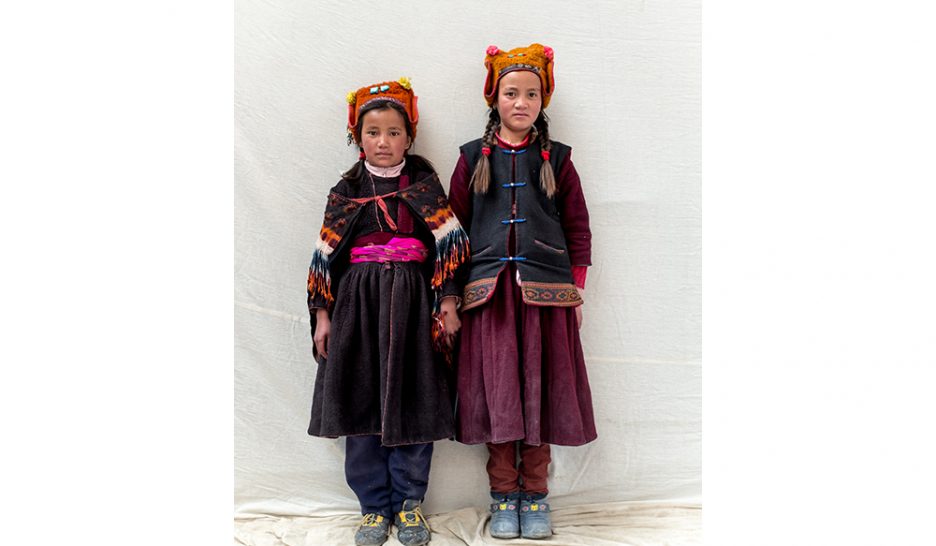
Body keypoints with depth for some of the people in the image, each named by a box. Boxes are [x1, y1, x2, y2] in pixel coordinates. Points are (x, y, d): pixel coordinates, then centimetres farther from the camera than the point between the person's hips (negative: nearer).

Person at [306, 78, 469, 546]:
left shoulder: (425, 186, 5)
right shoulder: (345, 192, 7)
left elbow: (448, 247, 2)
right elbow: (326, 255, 8)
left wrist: (447, 302, -4)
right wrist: (322, 313, 4)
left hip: (413, 304, -1)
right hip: (357, 304, 1)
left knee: (413, 403, 2)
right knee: (360, 403, 3)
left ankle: (408, 504, 18)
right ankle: (374, 507, 18)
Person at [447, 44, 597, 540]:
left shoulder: (557, 160, 9)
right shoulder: (473, 159, 9)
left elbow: (578, 231, 9)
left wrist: (575, 293, 4)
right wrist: (455, 293, 3)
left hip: (545, 292, 0)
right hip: (489, 292, 0)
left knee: (540, 388, 4)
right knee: (496, 391, 3)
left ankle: (535, 493, 20)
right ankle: (503, 494, 19)